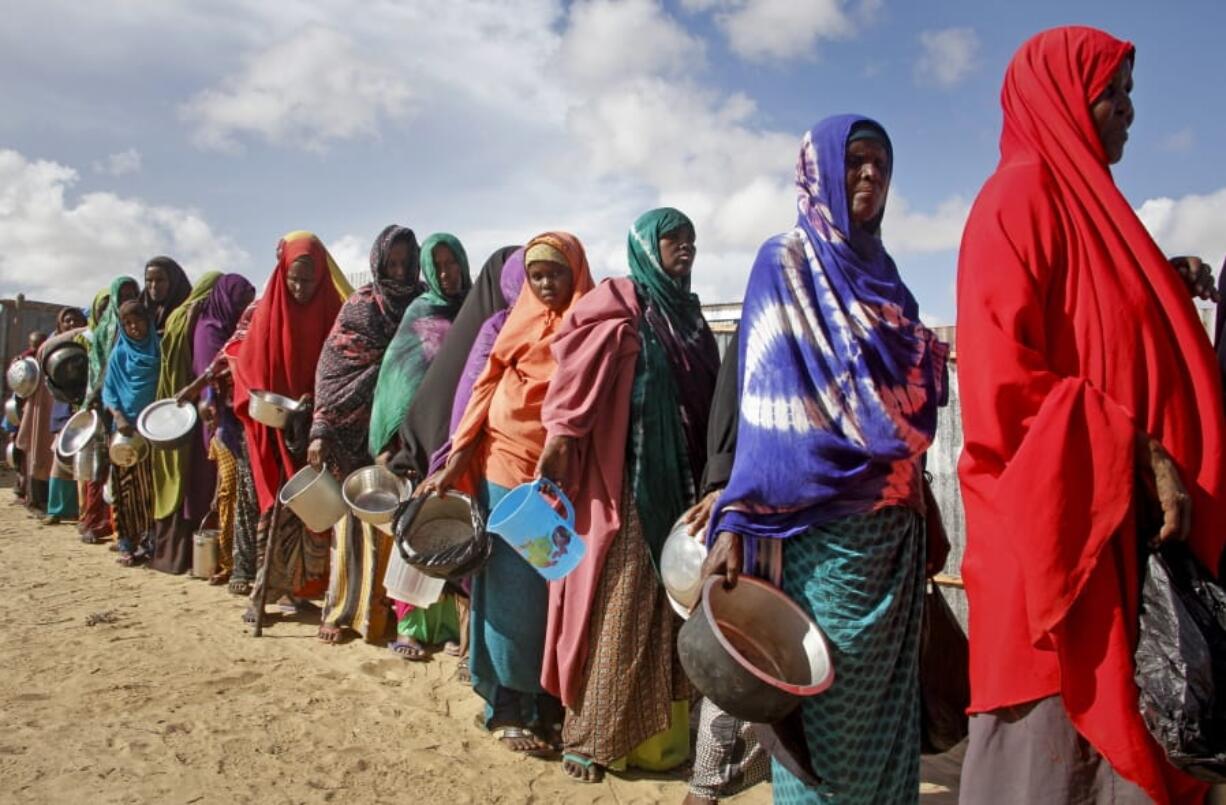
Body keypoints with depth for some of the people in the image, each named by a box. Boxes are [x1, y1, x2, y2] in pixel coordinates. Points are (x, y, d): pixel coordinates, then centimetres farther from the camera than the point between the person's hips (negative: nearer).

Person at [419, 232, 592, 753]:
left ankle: (549, 701, 21)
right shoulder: (517, 325, 5)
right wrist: (454, 465, -5)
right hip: (507, 472, -1)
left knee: (558, 591, 8)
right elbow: (484, 394, 2)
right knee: (513, 590, 2)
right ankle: (508, 708, 14)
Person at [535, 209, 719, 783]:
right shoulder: (616, 305, -3)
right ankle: (591, 736, 12)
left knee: (670, 602, 10)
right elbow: (578, 373, -15)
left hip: (680, 482, 7)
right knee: (619, 603, -2)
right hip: (625, 482, -7)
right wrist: (560, 435, -28)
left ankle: (660, 732, 22)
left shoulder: (689, 312, 17)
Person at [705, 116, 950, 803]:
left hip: (895, 524, 7)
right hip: (824, 523, -6)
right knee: (828, 697, 1)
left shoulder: (881, 271, 17)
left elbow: (908, 394, 17)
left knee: (887, 694, 13)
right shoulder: (785, 263, -2)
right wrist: (738, 520, -19)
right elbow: (766, 403, -11)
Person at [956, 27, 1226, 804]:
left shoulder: (1082, 200, 21)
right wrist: (1139, 454, -18)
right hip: (1057, 515, -9)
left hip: (1113, 519, 9)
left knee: (1108, 723, 13)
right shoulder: (1022, 197, -8)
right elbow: (1007, 370, -20)